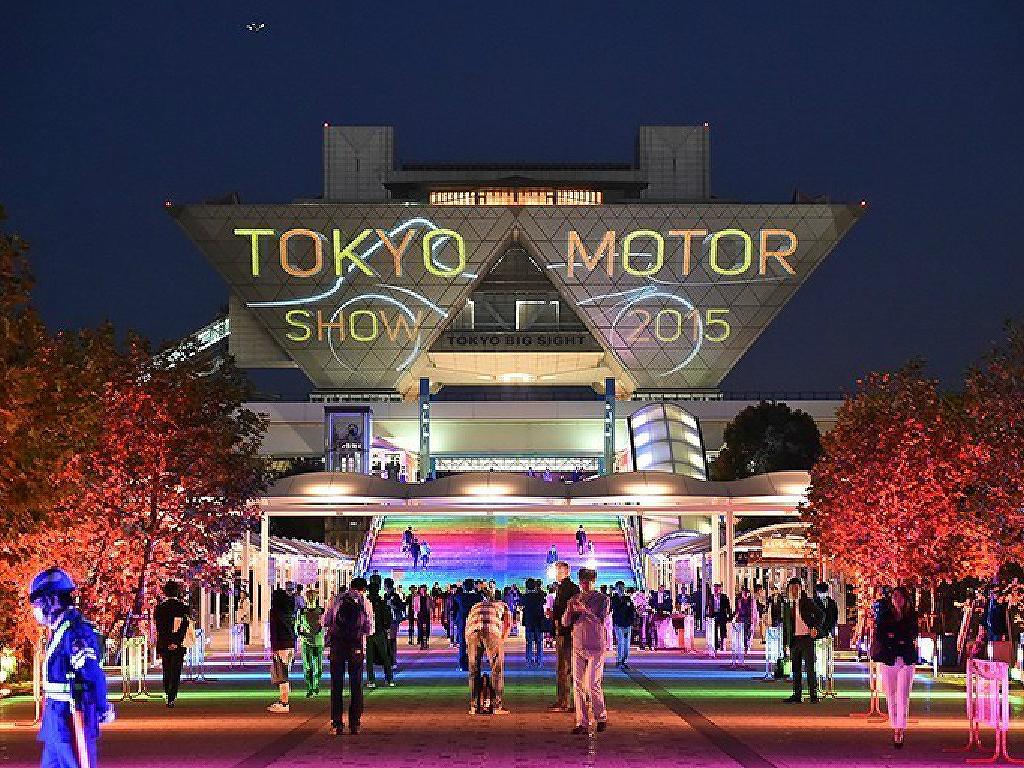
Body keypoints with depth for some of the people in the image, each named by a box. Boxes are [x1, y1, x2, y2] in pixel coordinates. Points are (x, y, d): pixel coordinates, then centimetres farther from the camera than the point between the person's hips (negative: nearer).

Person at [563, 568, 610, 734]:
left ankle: (601, 717, 11)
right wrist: (570, 610, -13)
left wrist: (585, 610, -22)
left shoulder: (602, 599, 1)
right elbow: (565, 622, 6)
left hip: (596, 647, -4)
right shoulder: (575, 599, 11)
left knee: (592, 684, -9)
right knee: (578, 686, 0)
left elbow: (600, 621, -10)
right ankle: (582, 723, 3)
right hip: (578, 647, 4)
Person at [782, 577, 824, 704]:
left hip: (806, 638, -5)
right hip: (794, 640, 6)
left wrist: (816, 628, -14)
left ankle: (813, 695, -4)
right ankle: (797, 695, 13)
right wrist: (787, 643, 13)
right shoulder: (789, 605, 14)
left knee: (809, 668, -7)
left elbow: (820, 614, 0)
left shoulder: (807, 602, 0)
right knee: (796, 669, 8)